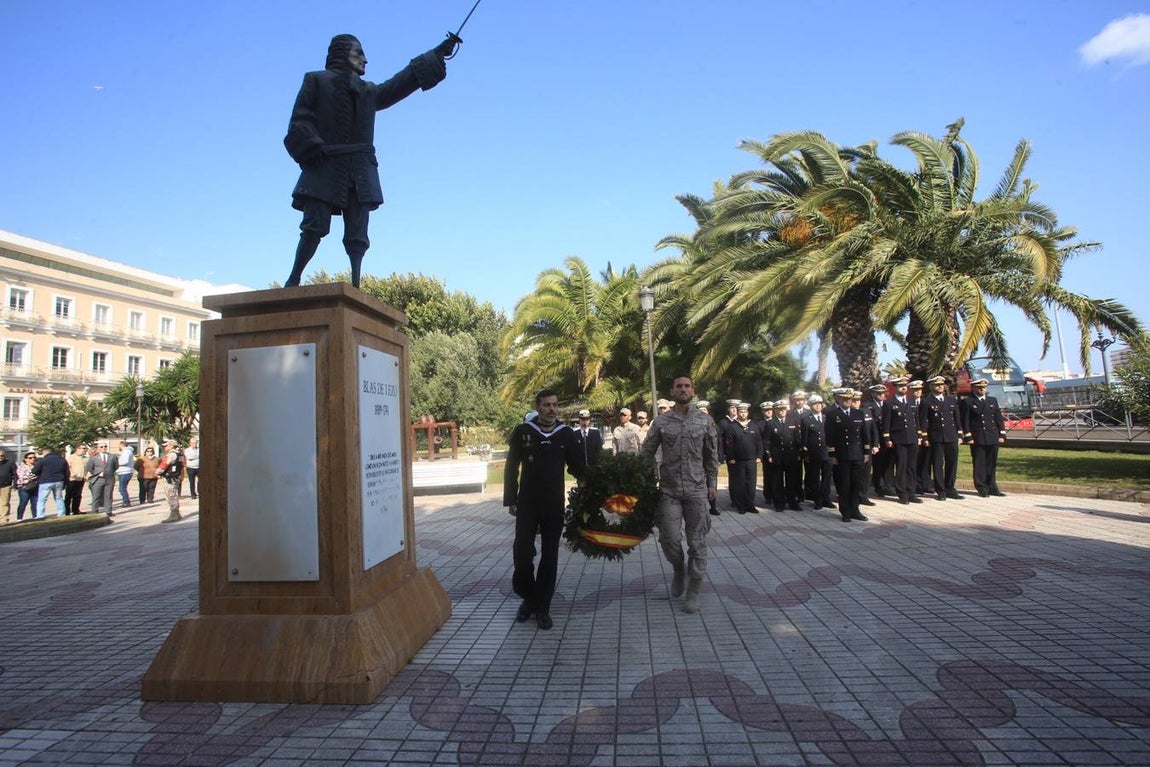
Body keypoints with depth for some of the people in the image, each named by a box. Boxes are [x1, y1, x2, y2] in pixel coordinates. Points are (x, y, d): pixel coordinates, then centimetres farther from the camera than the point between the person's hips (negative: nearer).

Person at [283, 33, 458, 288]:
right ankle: (293, 280, -3)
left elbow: (401, 83, 25)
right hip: (325, 167, -4)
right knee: (315, 227, -12)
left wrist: (437, 54, 24)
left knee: (358, 236, -6)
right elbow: (299, 121, 4)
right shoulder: (316, 80, 14)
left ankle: (355, 287, -9)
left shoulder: (369, 91, 28)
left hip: (360, 171, 4)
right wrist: (312, 148, -15)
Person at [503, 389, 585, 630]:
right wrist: (510, 501, -2)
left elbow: (578, 468, 4)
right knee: (522, 554, -1)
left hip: (554, 506, 1)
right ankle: (528, 598, 25)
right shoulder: (523, 432, -2)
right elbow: (511, 469, 2)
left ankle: (542, 607, 19)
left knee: (549, 557, 6)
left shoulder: (567, 435, 0)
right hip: (527, 504, 0)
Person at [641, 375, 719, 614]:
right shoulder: (661, 422, -1)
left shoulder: (705, 420, 1)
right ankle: (679, 570, 31)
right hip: (668, 490, 0)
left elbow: (712, 455, 8)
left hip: (697, 490, 0)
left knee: (697, 542, 4)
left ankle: (693, 592, 18)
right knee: (670, 539, -1)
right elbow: (647, 454, 6)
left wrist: (712, 483, 6)